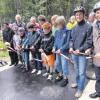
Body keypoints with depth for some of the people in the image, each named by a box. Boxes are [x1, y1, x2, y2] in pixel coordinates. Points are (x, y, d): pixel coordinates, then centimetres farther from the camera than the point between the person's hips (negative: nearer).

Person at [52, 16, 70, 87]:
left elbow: (68, 42, -16)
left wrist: (61, 49, -20)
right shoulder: (57, 31, 5)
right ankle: (60, 75, 38)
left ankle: (65, 78, 19)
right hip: (58, 51, 7)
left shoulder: (67, 31, -14)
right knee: (57, 64, 17)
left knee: (64, 65, 0)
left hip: (64, 51, -7)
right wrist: (54, 47, -4)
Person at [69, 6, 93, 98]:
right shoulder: (74, 28, 8)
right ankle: (78, 83, 41)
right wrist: (71, 47, -5)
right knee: (77, 70, 21)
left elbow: (89, 42, -13)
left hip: (83, 54, -6)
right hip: (74, 53, 6)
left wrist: (80, 50, -18)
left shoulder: (88, 27, -11)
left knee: (82, 72, 3)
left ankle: (80, 89, 17)